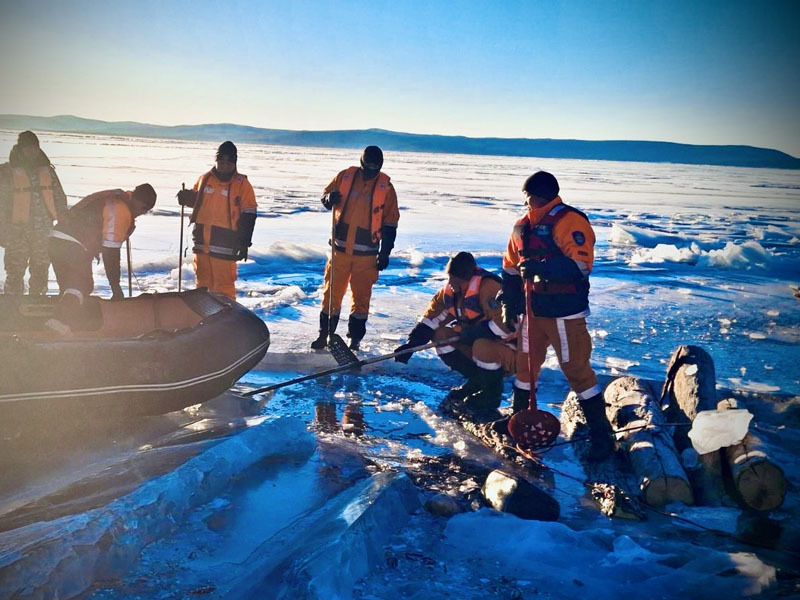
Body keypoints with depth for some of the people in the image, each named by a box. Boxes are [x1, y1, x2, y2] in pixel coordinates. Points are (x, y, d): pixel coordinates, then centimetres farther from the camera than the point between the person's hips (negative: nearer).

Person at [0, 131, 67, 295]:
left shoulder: (47, 170, 12)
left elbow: (59, 197, 15)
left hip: (44, 231, 3)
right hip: (18, 231, -3)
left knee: (41, 272, 9)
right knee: (15, 272, -4)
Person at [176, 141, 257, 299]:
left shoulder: (242, 184, -4)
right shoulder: (205, 179, 9)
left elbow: (248, 216, -4)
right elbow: (196, 200, 25)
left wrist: (244, 243, -7)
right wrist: (186, 197, 1)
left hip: (224, 243, -5)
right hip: (201, 240, 5)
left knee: (223, 283, -9)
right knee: (203, 280, 16)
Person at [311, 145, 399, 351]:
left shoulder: (385, 187, -1)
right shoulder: (345, 176, 1)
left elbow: (390, 224, 1)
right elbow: (326, 195, 14)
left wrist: (385, 253, -2)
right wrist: (330, 198, -11)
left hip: (366, 253, -1)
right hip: (340, 248, 1)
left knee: (361, 296, 5)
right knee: (332, 292, 6)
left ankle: (355, 338, 17)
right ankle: (325, 334, 19)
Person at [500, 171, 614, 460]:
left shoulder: (569, 221, -13)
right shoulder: (523, 226, 10)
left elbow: (580, 265, -24)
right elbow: (511, 268, 18)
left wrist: (542, 267, -33)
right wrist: (509, 304, 16)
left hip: (565, 313, -7)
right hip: (532, 311, 7)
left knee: (576, 370, -3)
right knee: (524, 366, 16)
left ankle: (601, 433, 9)